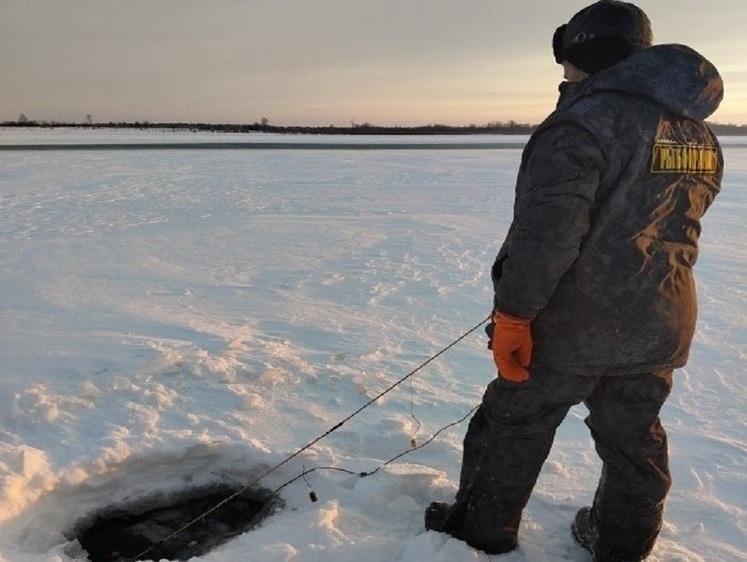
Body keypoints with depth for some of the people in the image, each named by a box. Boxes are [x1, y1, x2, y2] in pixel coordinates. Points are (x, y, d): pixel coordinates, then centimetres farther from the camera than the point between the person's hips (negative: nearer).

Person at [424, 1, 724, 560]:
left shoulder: (585, 121, -19)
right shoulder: (701, 135, 7)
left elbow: (545, 234, -26)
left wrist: (514, 312, -19)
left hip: (570, 324, -7)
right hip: (659, 326, 7)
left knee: (513, 428, 11)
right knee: (634, 439, 21)